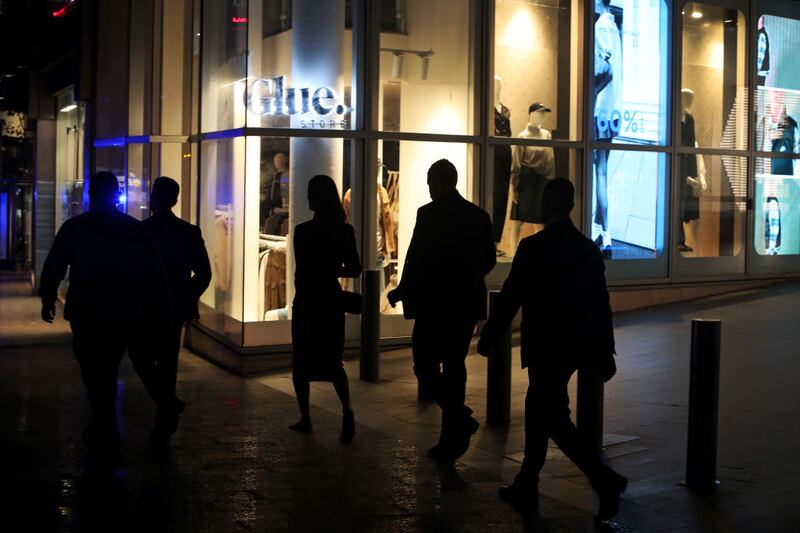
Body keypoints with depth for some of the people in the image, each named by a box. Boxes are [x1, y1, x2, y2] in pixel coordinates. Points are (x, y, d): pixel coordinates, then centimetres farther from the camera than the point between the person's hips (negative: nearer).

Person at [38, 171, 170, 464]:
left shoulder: (74, 228, -4)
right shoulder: (136, 229, 2)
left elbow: (54, 266, 3)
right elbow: (154, 273, 2)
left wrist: (47, 298, 18)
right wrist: (158, 306, 9)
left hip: (87, 313, -3)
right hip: (125, 315, 3)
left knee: (96, 376, 3)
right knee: (107, 373, 19)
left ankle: (109, 443, -1)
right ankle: (100, 432, 30)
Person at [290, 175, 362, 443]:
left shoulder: (304, 231, -13)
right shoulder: (345, 230, 0)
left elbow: (302, 273, -13)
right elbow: (355, 270, 4)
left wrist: (300, 305, -9)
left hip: (309, 301, -4)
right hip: (332, 300, 4)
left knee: (302, 361, 11)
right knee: (332, 361, 13)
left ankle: (305, 418, 12)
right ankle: (347, 408, -10)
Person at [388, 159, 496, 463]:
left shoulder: (429, 214, -11)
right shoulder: (479, 215, 7)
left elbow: (416, 260, -13)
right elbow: (488, 260, 12)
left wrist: (400, 293, 0)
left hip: (435, 304, -6)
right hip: (467, 302, 6)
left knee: (425, 365, 4)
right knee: (454, 366, 13)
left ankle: (460, 418, -13)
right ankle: (450, 440, 16)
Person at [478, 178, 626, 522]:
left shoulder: (533, 247, -14)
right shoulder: (588, 249, 5)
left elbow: (510, 298, -12)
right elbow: (601, 305, 7)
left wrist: (487, 338, 0)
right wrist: (605, 355, 13)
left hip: (545, 348, -7)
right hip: (575, 348, 7)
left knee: (553, 419, -2)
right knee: (538, 412, 17)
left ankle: (605, 480, -12)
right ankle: (525, 487, 25)